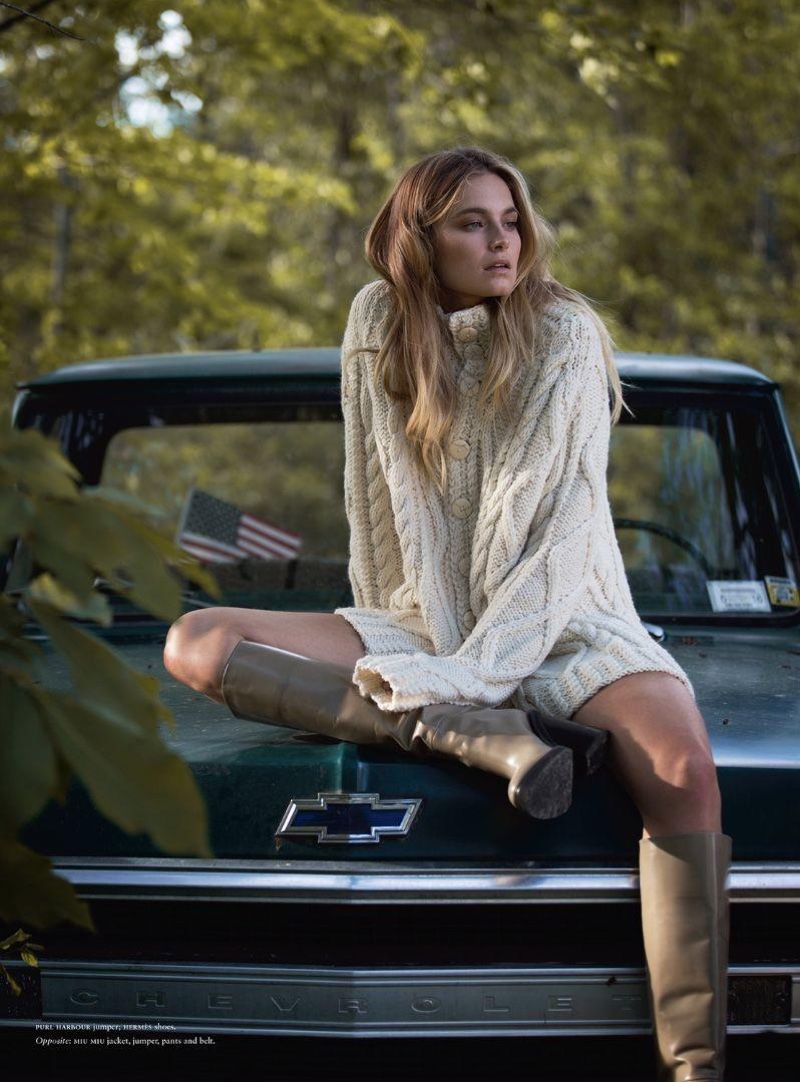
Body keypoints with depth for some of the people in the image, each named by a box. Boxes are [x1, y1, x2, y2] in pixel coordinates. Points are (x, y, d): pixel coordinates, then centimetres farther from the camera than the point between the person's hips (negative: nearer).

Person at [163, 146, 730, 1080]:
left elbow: (566, 531, -12)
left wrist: (472, 670, -21)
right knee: (194, 646, -18)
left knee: (681, 765, -36)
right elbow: (374, 506, 10)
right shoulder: (378, 324, 4)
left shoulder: (566, 334, -6)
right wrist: (383, 648, 2)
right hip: (421, 628, 4)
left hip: (562, 627, -4)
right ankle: (485, 739, -32)